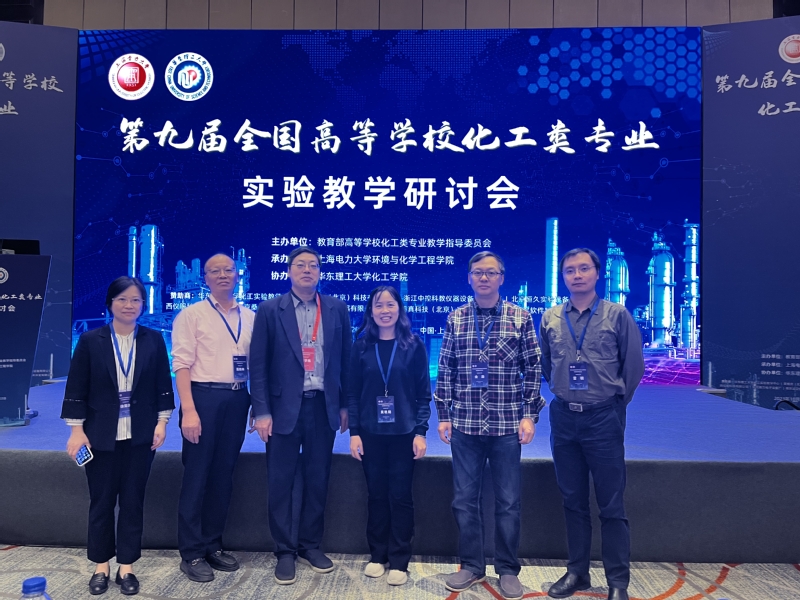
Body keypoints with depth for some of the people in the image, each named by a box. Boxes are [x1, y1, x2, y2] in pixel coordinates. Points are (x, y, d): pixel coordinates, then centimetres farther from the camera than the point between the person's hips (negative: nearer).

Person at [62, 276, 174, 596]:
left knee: (133, 500, 8)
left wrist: (161, 422, -2)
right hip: (101, 435, 0)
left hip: (140, 434, 1)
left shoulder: (154, 340, 1)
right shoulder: (90, 340, -3)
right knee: (101, 501, 10)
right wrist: (77, 430, -5)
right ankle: (101, 566, 26)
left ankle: (126, 567, 21)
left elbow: (162, 385, 3)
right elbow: (77, 388, -2)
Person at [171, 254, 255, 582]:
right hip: (204, 397, -4)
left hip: (237, 400, 4)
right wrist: (189, 410, -17)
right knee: (197, 476, 3)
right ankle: (191, 553, 16)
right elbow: (182, 365, -8)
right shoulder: (191, 314, -2)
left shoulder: (249, 317, 10)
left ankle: (213, 545, 27)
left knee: (224, 476, 13)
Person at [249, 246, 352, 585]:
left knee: (317, 481, 11)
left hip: (324, 407, 2)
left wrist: (345, 405, 6)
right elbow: (258, 364, -3)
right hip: (284, 408, -2)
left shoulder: (337, 309, 5)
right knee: (281, 483, 6)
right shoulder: (270, 310, 0)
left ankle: (311, 545, 27)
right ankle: (285, 551, 21)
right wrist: (261, 411, -8)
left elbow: (346, 359, 8)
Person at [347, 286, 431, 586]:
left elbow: (424, 393, -1)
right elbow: (353, 393, 3)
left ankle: (399, 561, 16)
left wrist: (421, 432, -7)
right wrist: (354, 432, -3)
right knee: (376, 495, 10)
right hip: (371, 433, 2)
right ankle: (377, 555, 25)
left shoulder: (413, 345, -2)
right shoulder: (362, 346, 3)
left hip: (404, 433, -1)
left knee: (400, 497, 4)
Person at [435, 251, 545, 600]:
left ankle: (508, 570, 24)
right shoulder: (455, 319, 4)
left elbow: (533, 370, 1)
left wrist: (530, 415, -5)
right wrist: (443, 415, 3)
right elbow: (445, 370, 6)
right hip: (464, 425, 2)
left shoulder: (520, 318, 0)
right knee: (464, 499, 9)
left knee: (508, 502, 8)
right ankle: (471, 566, 26)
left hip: (507, 426, -1)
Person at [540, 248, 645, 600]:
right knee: (573, 500, 13)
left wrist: (615, 402, 6)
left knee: (611, 505, 3)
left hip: (603, 419, -3)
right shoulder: (550, 318, 4)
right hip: (564, 418, 3)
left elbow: (634, 366, 2)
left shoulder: (617, 315, -4)